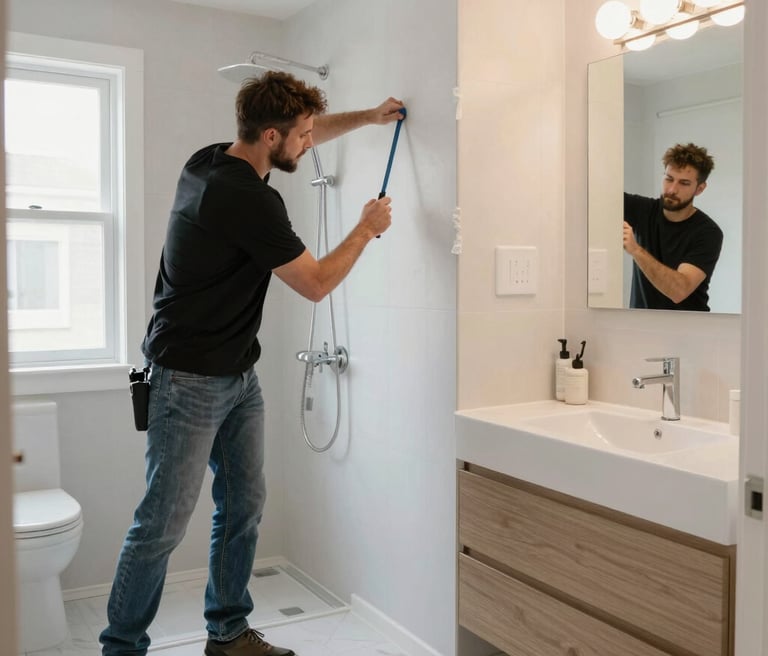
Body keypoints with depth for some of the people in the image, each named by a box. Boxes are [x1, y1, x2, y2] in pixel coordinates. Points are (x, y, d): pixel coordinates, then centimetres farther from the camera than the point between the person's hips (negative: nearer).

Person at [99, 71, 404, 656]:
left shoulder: (210, 160, 5)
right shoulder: (250, 200, -23)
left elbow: (302, 135, 24)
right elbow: (316, 283, -13)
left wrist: (367, 117, 21)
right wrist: (367, 228, 0)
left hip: (239, 376, 9)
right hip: (190, 381, -9)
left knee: (244, 508, 12)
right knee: (164, 524, -2)